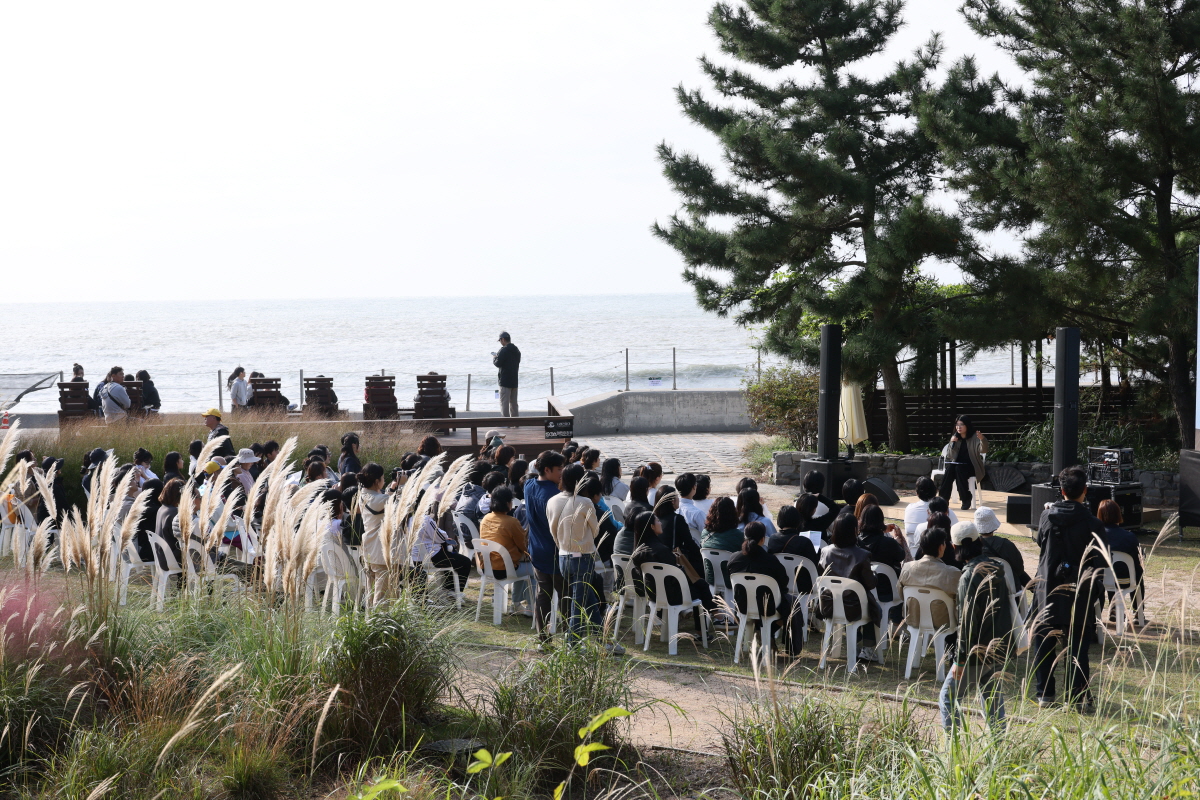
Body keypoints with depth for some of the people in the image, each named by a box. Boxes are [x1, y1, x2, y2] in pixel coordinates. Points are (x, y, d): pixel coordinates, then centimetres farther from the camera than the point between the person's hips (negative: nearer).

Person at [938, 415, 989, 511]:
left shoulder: (974, 437, -5)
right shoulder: (955, 438, 8)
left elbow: (983, 450, -22)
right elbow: (952, 456, 6)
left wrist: (983, 440, -43)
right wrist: (952, 443, -11)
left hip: (972, 467, -4)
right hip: (958, 464, 4)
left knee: (959, 469, -34)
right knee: (950, 469, -30)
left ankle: (966, 500, -27)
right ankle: (943, 498, -30)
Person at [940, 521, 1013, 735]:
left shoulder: (969, 576, -17)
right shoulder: (996, 567, 5)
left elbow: (967, 620, -18)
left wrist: (960, 659, -15)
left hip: (978, 650, -8)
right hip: (1001, 645, 8)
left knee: (948, 696, -1)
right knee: (992, 695, 18)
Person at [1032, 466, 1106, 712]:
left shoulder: (1047, 517, -5)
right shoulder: (1092, 524, -13)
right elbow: (1098, 562, -8)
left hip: (1048, 590, 2)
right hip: (1078, 592, -2)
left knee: (1044, 642, 13)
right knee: (1077, 646, 4)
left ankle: (1044, 694, 14)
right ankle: (1080, 698, 2)